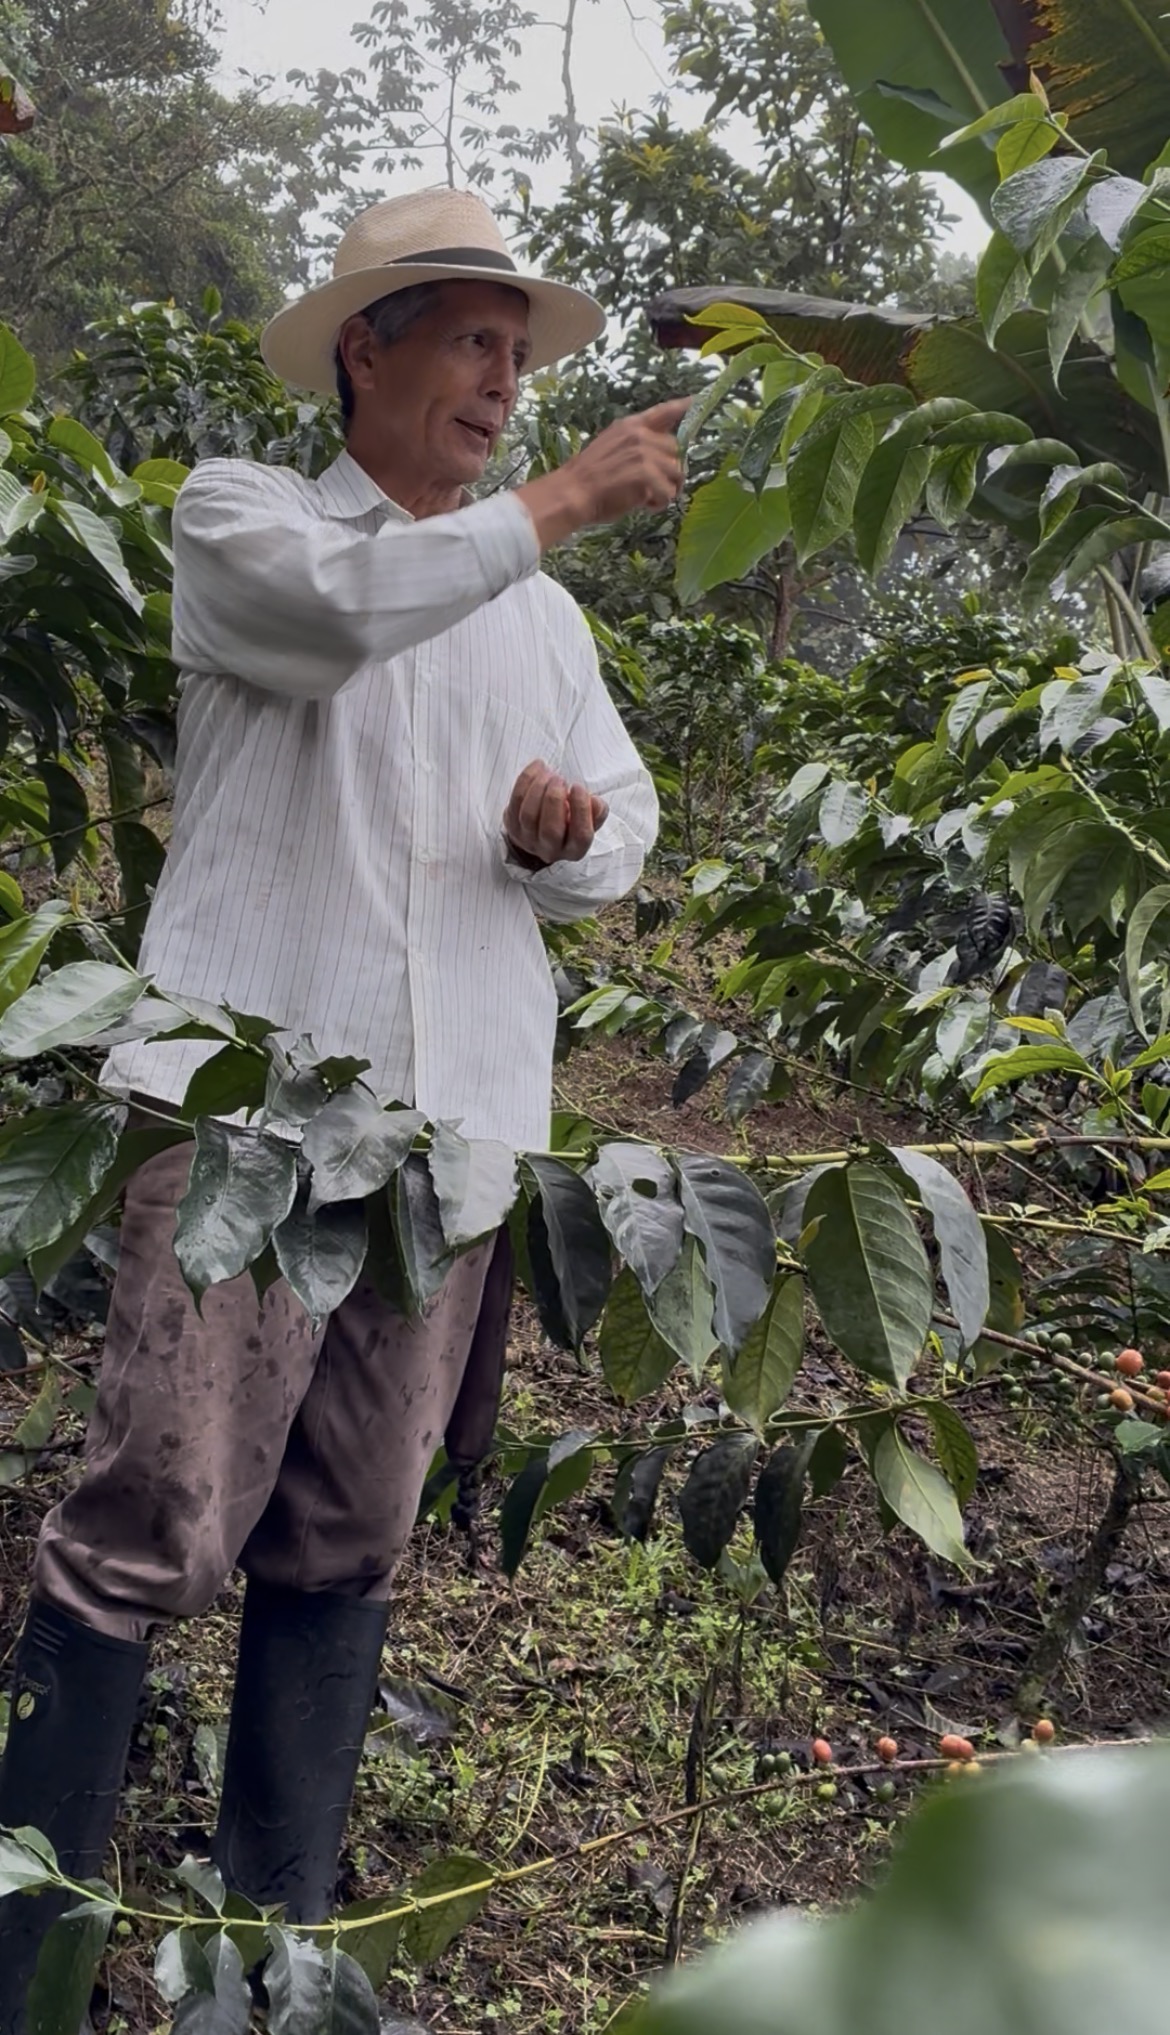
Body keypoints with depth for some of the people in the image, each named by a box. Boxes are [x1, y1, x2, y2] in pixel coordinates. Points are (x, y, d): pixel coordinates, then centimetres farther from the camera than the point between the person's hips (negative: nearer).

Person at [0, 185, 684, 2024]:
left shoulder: (543, 615, 22)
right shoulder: (242, 514, 7)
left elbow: (621, 826, 19)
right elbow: (338, 604, -16)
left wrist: (565, 834, -3)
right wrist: (559, 505, -13)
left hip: (459, 1116, 5)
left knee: (349, 1543, 8)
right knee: (157, 1523, -8)